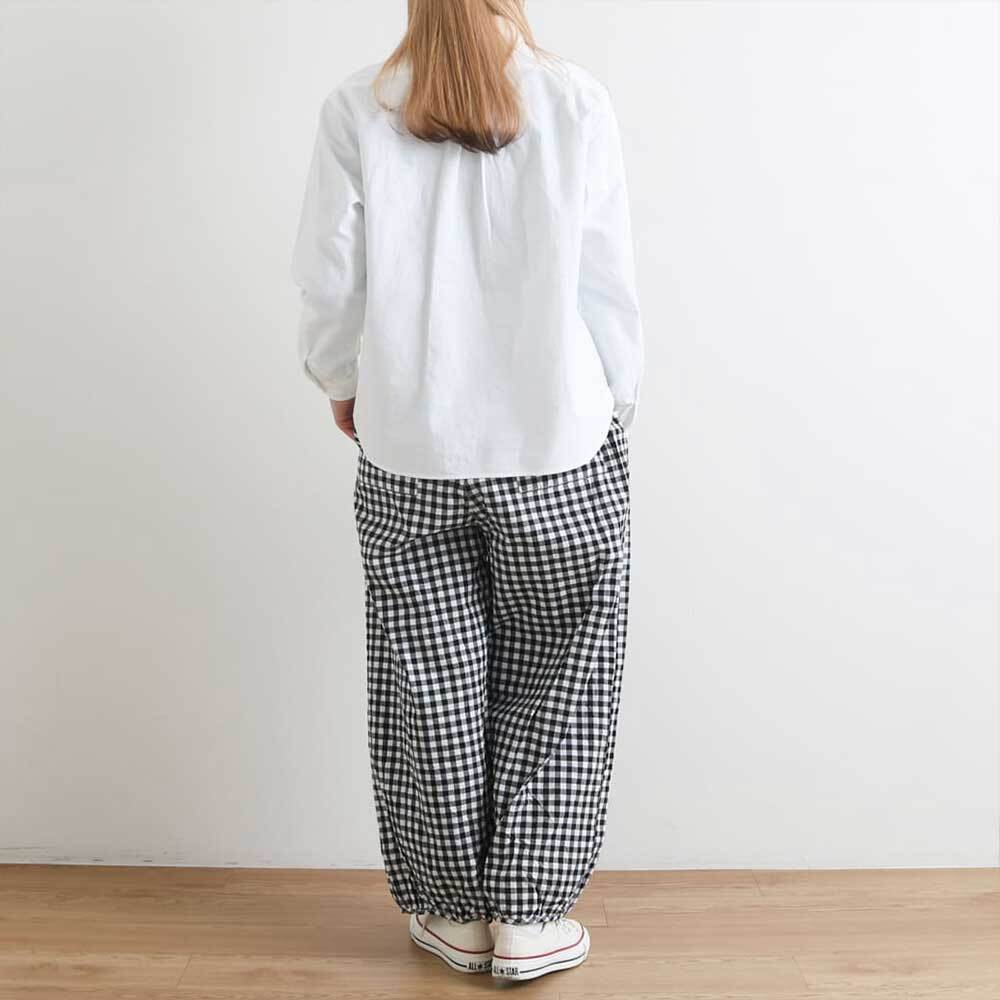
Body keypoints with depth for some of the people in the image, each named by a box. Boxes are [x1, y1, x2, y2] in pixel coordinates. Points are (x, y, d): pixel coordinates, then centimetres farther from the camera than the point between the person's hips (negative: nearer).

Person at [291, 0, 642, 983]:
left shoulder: (357, 109, -4)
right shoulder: (577, 103, -6)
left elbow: (330, 281, -1)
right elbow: (608, 285, -4)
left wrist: (343, 383, 17)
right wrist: (616, 405, 11)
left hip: (408, 451, 1)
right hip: (557, 444, -1)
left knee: (433, 685, 13)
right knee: (556, 683, 14)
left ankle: (454, 911, 27)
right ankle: (529, 918, 21)